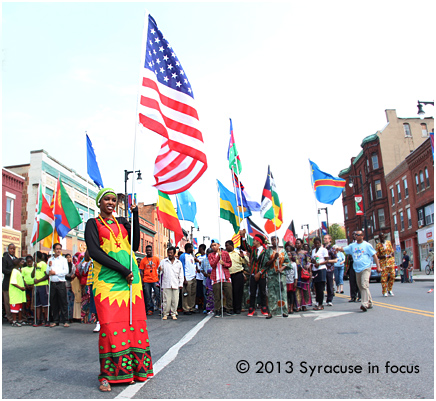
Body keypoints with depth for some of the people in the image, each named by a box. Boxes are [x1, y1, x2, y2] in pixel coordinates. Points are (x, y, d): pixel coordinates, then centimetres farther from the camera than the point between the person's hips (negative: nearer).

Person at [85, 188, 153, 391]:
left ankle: (128, 369, 12)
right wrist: (122, 270, -14)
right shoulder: (93, 223, 6)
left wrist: (135, 216, 0)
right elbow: (94, 252, -7)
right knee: (110, 324, -9)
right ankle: (107, 375, 3)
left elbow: (135, 246, 5)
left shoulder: (122, 221, 17)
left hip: (130, 278, 4)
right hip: (107, 279, -4)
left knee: (133, 321, 1)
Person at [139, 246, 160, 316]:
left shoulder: (156, 259, 7)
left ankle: (160, 307, 12)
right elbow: (141, 272, 7)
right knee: (147, 296, 4)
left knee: (158, 294, -1)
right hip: (146, 281, 1)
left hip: (155, 280, -1)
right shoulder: (143, 260, 6)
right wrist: (142, 282, 1)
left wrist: (159, 279, 2)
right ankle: (150, 310, 12)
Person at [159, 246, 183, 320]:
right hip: (166, 285, -1)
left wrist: (181, 284, 8)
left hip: (175, 285, 1)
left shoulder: (179, 263, 13)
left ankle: (173, 314, 12)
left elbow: (181, 274, 15)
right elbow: (160, 272, 7)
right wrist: (160, 270, -16)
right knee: (166, 300, -3)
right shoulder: (163, 262, 9)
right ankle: (165, 314, 9)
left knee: (175, 300, 1)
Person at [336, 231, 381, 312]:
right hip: (357, 269, 6)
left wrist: (378, 266, -6)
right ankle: (369, 303, 25)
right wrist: (339, 248, -17)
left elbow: (374, 255, 0)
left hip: (365, 268, -6)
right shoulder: (352, 246, 13)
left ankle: (364, 304, -23)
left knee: (364, 285, -19)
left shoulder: (367, 245, 0)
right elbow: (343, 249, 7)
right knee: (361, 287, 11)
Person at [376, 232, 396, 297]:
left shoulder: (388, 242, 10)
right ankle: (384, 292, 3)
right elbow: (377, 255, 0)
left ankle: (389, 289, 14)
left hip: (391, 261, 3)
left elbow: (392, 251, 11)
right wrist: (384, 256, -15)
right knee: (384, 277, -5)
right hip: (383, 262, -3)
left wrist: (390, 255, -10)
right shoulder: (378, 245, 1)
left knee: (393, 275, -3)